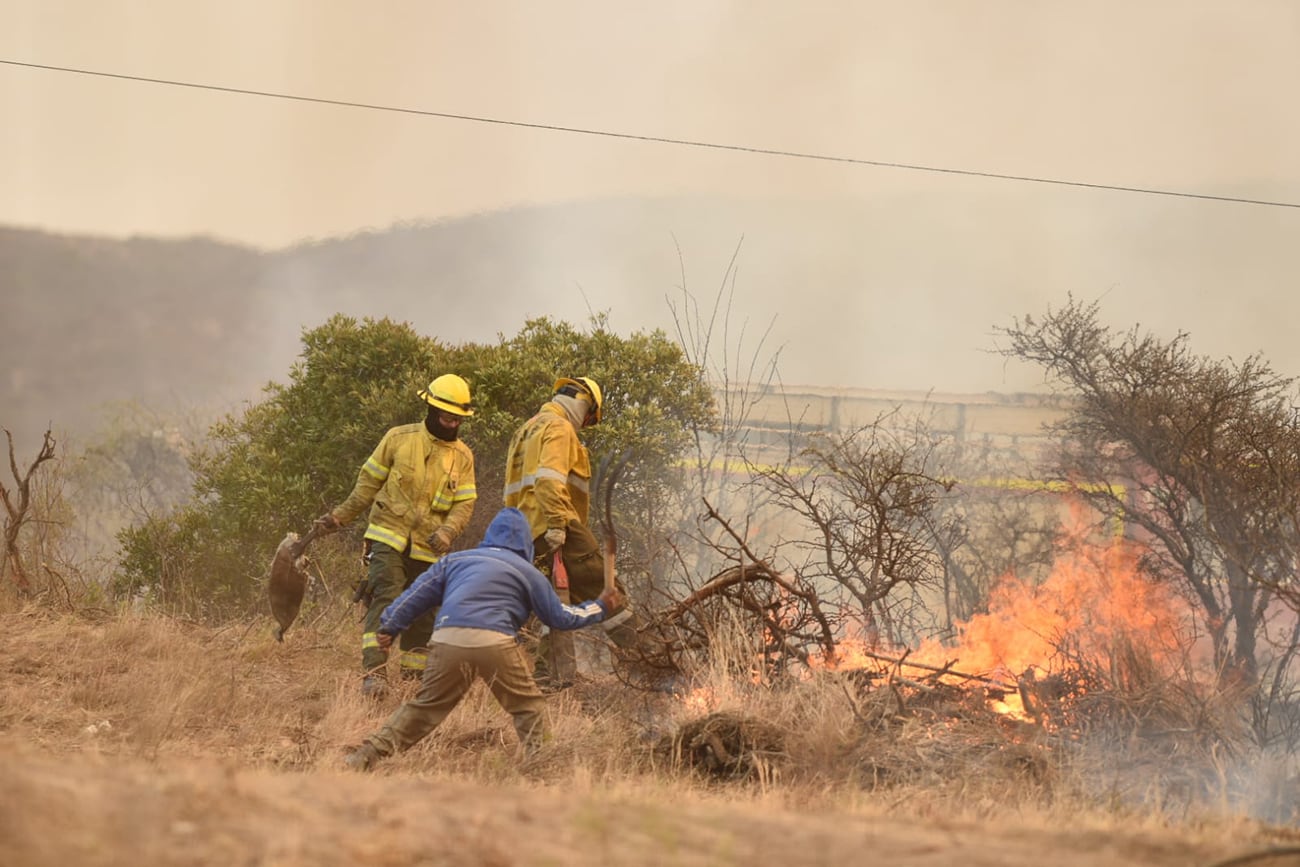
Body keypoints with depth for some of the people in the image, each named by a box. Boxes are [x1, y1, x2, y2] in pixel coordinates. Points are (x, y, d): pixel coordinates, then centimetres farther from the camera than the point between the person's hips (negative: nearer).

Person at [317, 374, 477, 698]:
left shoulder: (463, 456, 6)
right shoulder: (399, 439, 0)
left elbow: (465, 503, 1)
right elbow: (369, 482, 8)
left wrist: (448, 531, -17)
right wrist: (342, 515, 5)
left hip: (428, 548, 3)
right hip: (389, 537, -3)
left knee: (423, 613, 8)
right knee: (386, 599, -19)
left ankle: (415, 673, 20)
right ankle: (374, 671, -26)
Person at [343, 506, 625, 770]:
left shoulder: (455, 560, 26)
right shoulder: (527, 572, 19)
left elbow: (417, 595, 20)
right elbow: (559, 617, 24)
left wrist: (390, 626, 21)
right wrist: (600, 607, 38)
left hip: (448, 640, 3)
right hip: (495, 642, -3)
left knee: (424, 707, 11)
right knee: (528, 708, 13)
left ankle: (367, 755, 2)